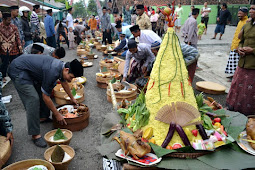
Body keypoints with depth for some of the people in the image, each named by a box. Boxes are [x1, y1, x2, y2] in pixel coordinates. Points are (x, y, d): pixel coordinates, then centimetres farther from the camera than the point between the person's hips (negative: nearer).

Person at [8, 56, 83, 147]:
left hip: (29, 70, 10)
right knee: (33, 99, -18)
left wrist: (72, 98, 28)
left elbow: (64, 82, 17)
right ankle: (35, 135, -13)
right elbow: (45, 97, -22)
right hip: (17, 70, -10)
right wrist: (57, 114, -13)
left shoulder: (62, 66, -5)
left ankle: (43, 117, 29)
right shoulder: (52, 72, -32)